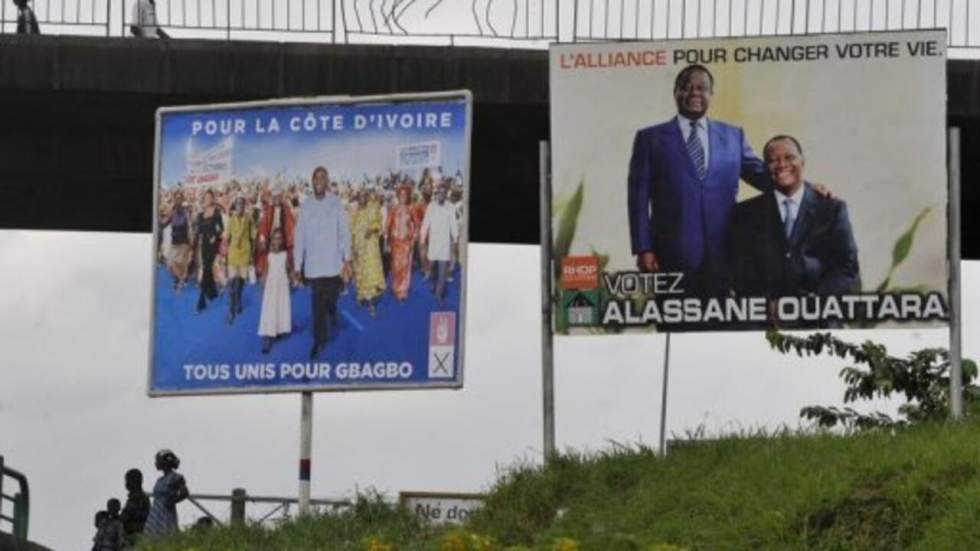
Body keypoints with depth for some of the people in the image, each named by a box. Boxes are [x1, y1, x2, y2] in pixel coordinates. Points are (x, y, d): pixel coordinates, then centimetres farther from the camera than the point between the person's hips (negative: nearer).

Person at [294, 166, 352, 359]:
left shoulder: (336, 203, -1)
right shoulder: (305, 205, 2)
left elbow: (344, 232, 1)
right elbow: (299, 236, 4)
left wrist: (347, 260, -5)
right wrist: (297, 265, 2)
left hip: (333, 262, 0)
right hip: (313, 263, 1)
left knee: (330, 298, 6)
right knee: (318, 303, -1)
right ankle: (319, 340, 8)